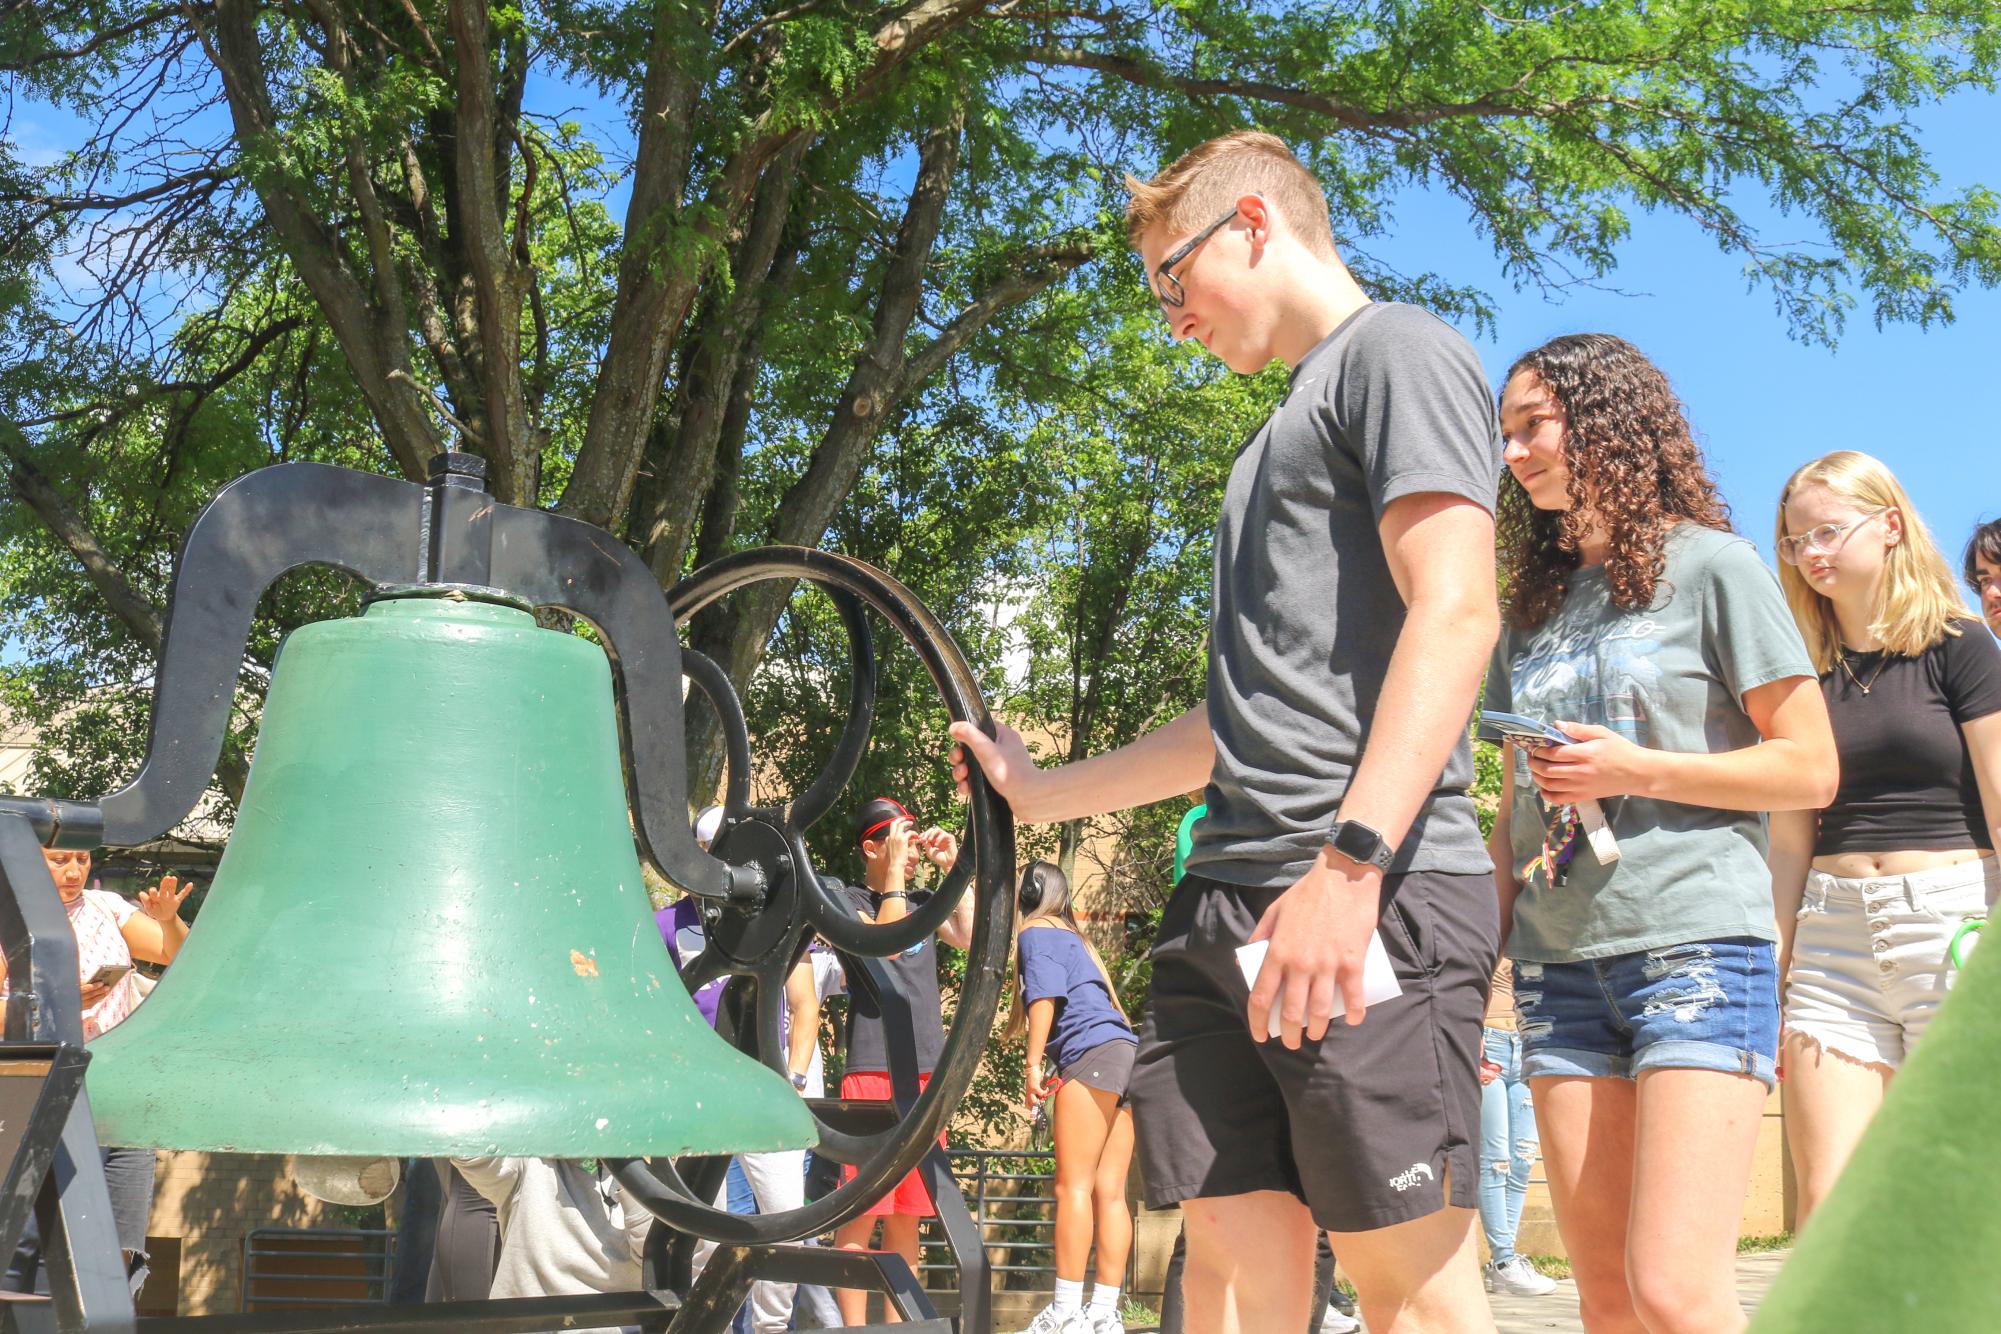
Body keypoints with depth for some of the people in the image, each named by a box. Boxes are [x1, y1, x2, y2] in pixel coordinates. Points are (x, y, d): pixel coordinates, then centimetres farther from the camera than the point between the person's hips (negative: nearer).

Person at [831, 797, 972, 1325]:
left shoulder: (920, 901, 18)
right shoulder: (848, 899, 0)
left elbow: (973, 937, 5)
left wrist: (954, 869, 5)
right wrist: (893, 874, -11)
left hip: (926, 1071, 6)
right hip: (873, 1069, -6)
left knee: (907, 1211, 9)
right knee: (862, 1208, -6)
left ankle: (898, 1321, 15)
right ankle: (853, 1325, -2)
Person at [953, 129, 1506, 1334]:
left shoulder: (1396, 349, 2)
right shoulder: (1289, 425, 28)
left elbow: (1455, 613, -13)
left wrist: (1350, 860, -23)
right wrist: (1046, 793, 30)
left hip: (1373, 899, -8)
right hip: (1229, 900, 9)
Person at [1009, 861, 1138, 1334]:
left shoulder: (1035, 932, 6)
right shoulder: (1072, 936, 30)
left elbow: (1045, 995, -8)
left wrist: (1033, 1062, -10)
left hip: (1092, 1053, -8)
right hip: (1125, 1056, 8)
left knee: (1073, 1186, -10)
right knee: (1109, 1192, 3)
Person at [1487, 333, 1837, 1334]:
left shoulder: (1712, 567, 2)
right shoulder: (1532, 606, 18)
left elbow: (1810, 770, -1)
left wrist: (1638, 771, -12)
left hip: (1696, 947, -5)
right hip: (1560, 962, 6)